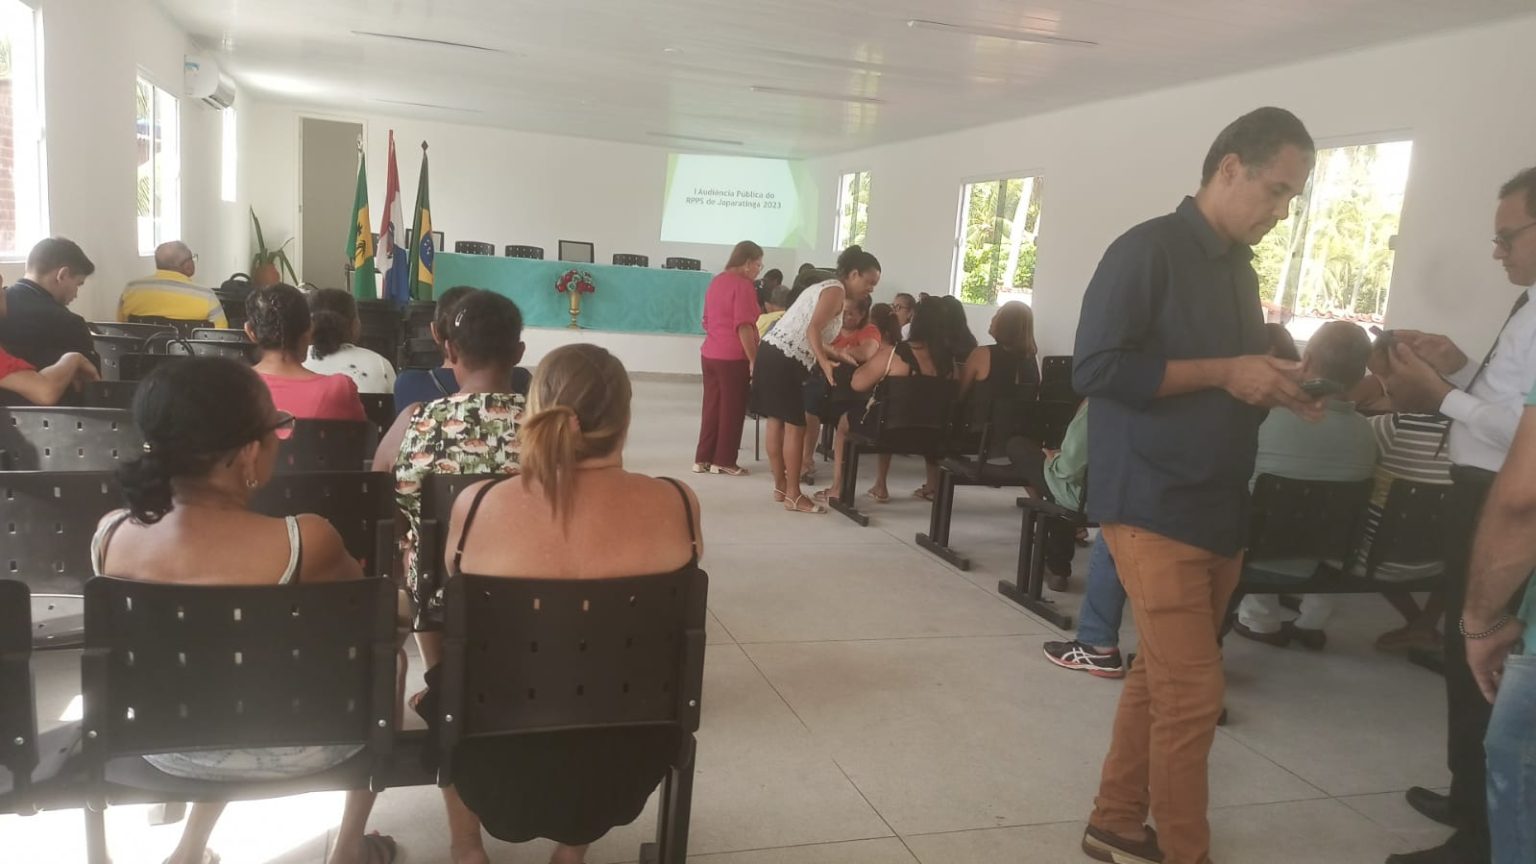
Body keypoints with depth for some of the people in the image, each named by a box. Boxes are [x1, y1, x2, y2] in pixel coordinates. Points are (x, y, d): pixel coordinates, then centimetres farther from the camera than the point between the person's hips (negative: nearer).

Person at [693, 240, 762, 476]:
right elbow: (743, 326, -20)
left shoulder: (716, 281, 14)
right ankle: (723, 461, 8)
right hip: (733, 357, -8)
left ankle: (703, 459, 15)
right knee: (732, 410, 2)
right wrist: (753, 360, -17)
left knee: (711, 407, 12)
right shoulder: (742, 285, -13)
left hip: (710, 354, 8)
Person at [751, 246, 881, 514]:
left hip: (773, 352, 10)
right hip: (786, 359, -10)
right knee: (795, 426, -4)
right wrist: (825, 363, -30)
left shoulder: (826, 287, 23)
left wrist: (831, 357, 26)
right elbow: (813, 329, -21)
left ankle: (781, 486, 23)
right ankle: (793, 495, 1)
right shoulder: (836, 290, -7)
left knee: (777, 421, 14)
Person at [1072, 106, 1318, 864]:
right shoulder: (1148, 249, -10)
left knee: (1161, 680, 15)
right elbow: (1095, 369, -19)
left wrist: (1274, 386, 3)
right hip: (1155, 506, -8)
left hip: (1219, 509, 9)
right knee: (1192, 694, -4)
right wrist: (1223, 372, -18)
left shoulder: (1239, 269, 16)